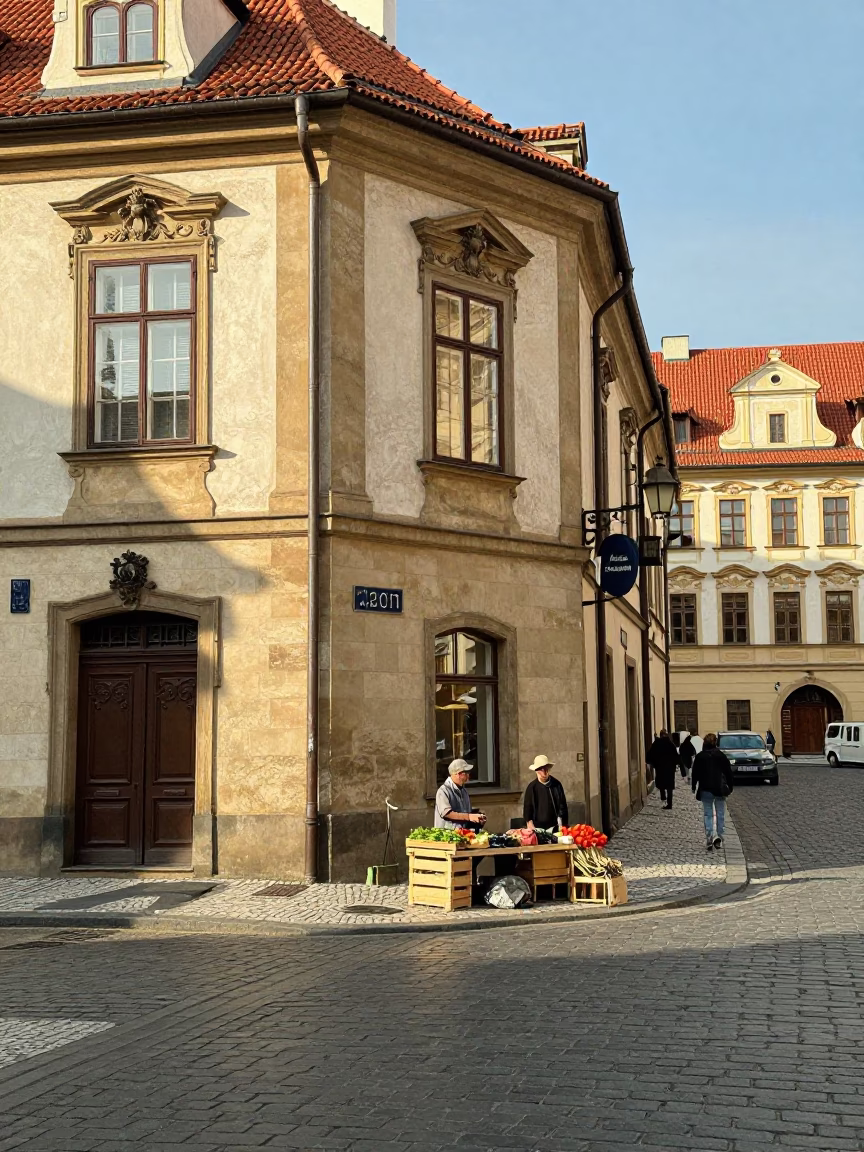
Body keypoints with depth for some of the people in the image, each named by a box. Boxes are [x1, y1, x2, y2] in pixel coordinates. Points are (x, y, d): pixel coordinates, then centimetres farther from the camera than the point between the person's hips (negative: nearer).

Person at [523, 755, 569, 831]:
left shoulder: (557, 785, 3)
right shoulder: (532, 787, 1)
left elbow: (562, 805, 8)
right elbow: (527, 808, 3)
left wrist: (563, 825, 4)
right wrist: (530, 825, -6)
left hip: (555, 827, 1)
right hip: (538, 827, -1)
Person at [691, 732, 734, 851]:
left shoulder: (699, 756, -3)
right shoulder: (722, 756, -1)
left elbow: (695, 773, 1)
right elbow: (728, 773, 3)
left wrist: (694, 787, 12)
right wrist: (730, 786, 12)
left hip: (705, 790, 0)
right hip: (720, 789, 1)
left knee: (708, 814, 5)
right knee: (720, 814, 9)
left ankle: (709, 835, -14)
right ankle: (719, 838, 2)